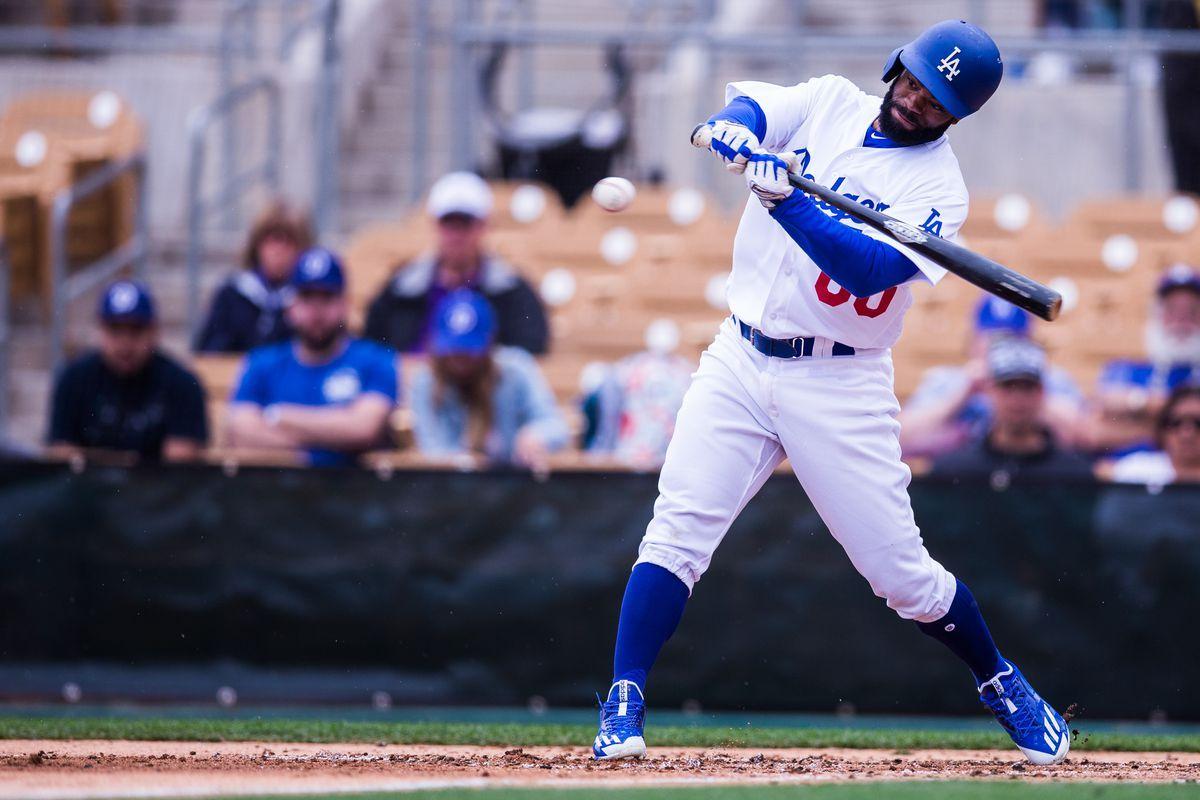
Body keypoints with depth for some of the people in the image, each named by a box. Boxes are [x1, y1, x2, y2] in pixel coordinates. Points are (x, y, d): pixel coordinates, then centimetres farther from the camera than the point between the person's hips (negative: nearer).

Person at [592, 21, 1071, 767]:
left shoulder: (939, 187, -8)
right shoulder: (828, 102, 6)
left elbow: (867, 267, -23)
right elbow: (753, 106, -11)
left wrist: (786, 201, -36)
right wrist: (733, 126, -35)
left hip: (840, 387, -3)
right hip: (740, 361, 3)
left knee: (903, 572, -1)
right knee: (676, 531, -12)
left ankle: (1001, 683, 23)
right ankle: (625, 707, -9)